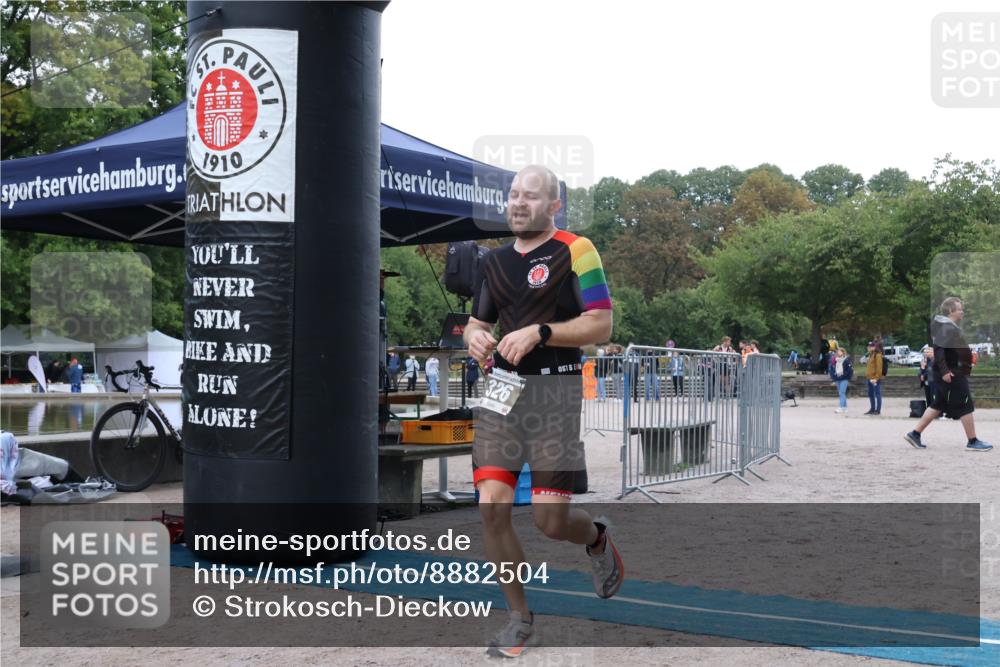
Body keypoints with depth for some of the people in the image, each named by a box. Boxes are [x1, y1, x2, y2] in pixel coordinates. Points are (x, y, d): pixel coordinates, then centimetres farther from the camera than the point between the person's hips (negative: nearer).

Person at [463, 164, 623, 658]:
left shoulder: (574, 251, -4)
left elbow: (601, 325, -9)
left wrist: (539, 332, -19)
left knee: (549, 520, -5)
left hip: (554, 389, -5)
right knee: (491, 506, -6)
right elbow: (477, 321, 24)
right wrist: (475, 337, 0)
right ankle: (519, 617, 12)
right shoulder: (495, 261, 15)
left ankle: (597, 538, 33)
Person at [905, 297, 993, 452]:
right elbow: (938, 349, -28)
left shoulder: (951, 327, 15)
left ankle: (915, 434, 13)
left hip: (948, 374, 11)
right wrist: (944, 370, -31)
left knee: (937, 406, 13)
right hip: (953, 374, -11)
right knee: (966, 407, -1)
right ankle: (973, 442, 6)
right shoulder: (947, 328, -18)